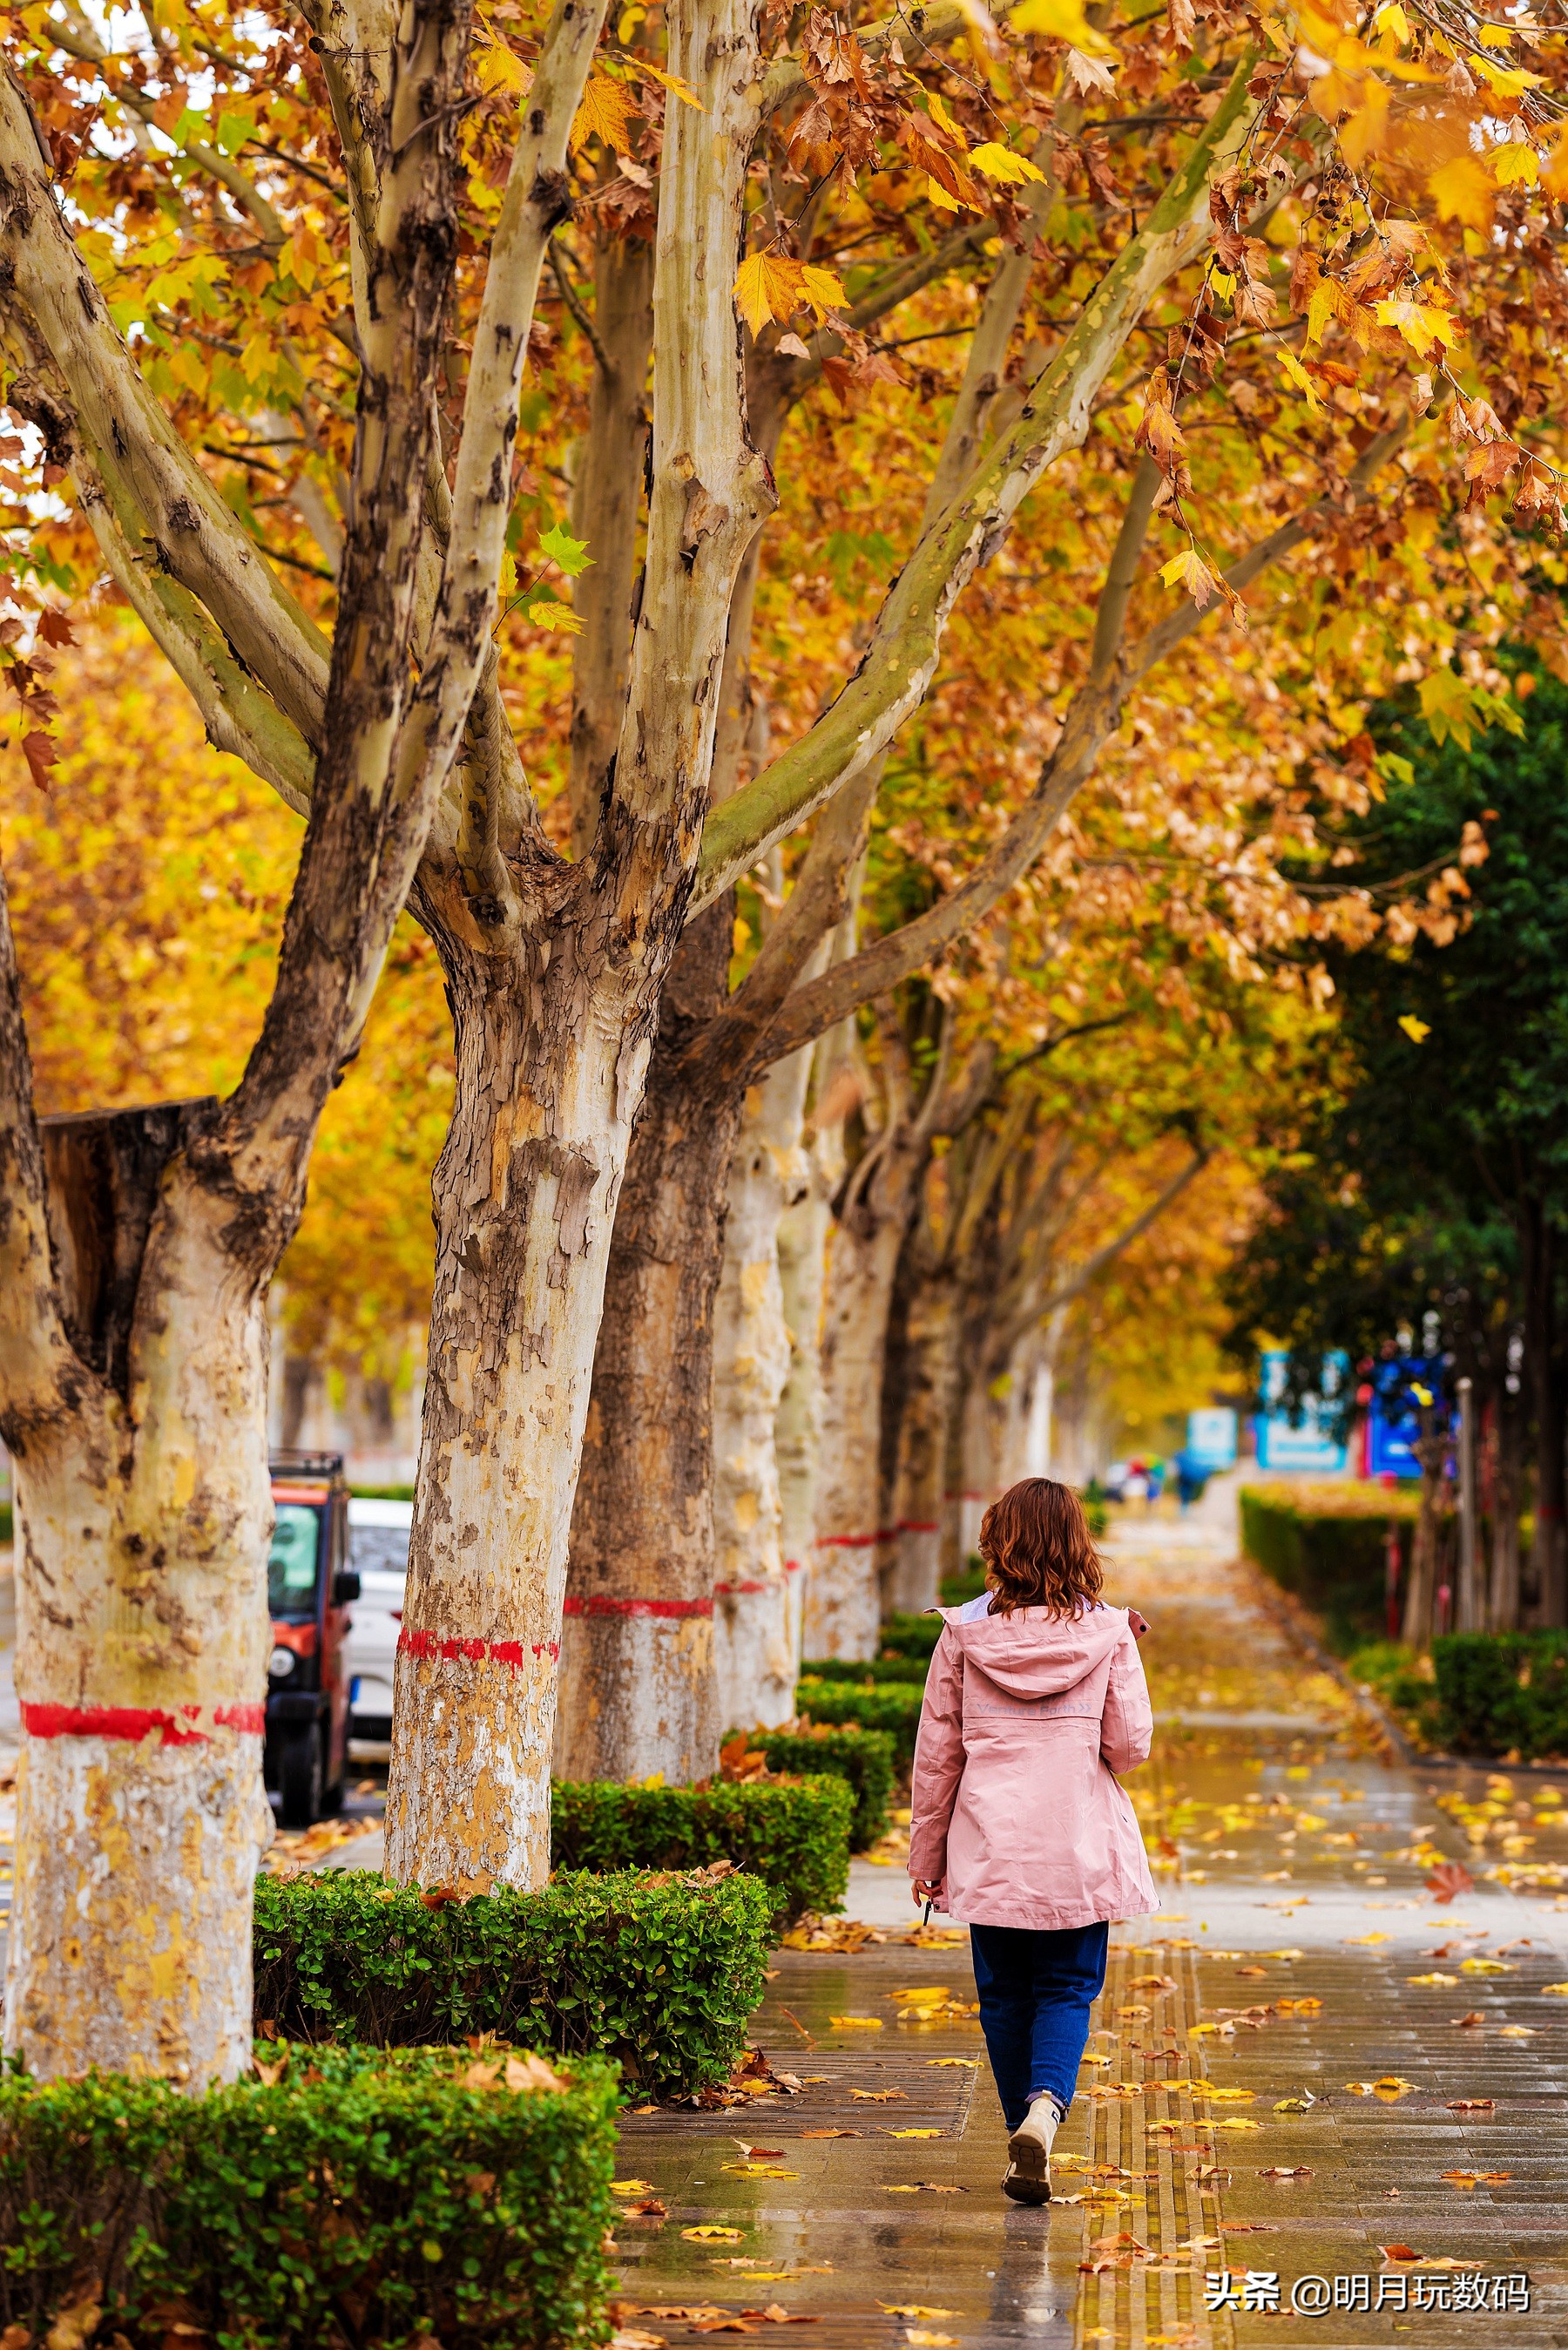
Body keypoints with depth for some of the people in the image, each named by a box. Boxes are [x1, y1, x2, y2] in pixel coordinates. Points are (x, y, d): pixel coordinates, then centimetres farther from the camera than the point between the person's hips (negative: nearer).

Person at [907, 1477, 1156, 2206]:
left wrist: (926, 1852, 11)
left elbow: (937, 1750, 3)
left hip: (988, 1846, 1)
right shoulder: (1106, 1633, -5)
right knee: (1067, 1988, 5)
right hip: (1080, 1846, -1)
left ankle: (1024, 2138, 15)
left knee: (1004, 1995, 12)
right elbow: (1130, 1744, -2)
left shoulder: (965, 1633, -2)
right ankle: (1045, 2107, -20)